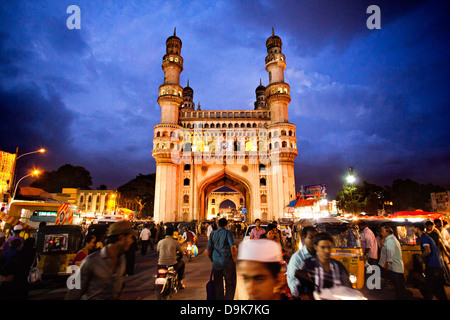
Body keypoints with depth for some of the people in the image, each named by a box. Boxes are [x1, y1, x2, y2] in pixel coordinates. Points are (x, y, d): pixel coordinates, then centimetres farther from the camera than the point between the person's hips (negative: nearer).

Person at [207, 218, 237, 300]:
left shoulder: (212, 233, 7)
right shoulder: (228, 232, -5)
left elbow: (209, 248, 7)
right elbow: (233, 247, -15)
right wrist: (234, 259, -5)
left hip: (216, 262, 4)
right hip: (227, 262, -3)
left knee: (218, 284, 15)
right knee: (230, 284, 10)